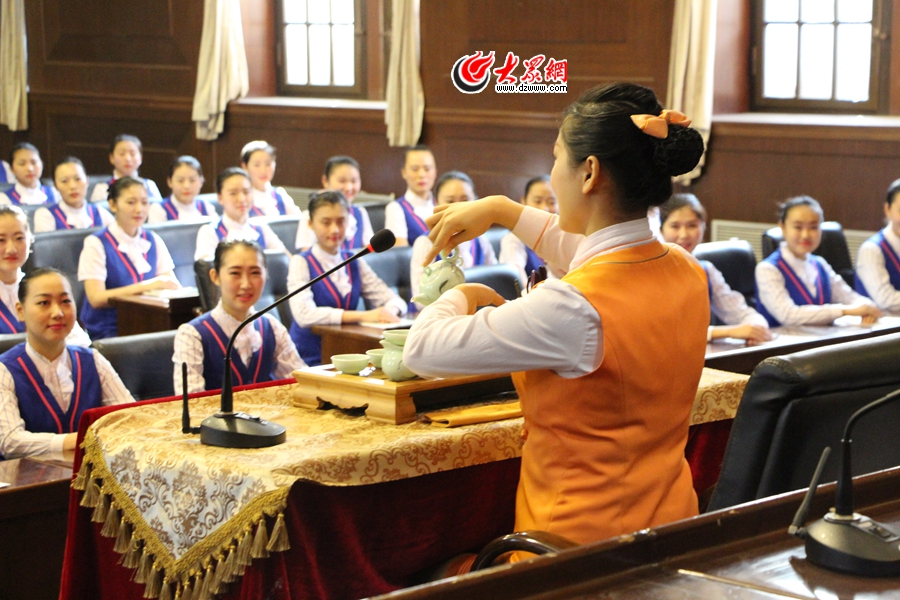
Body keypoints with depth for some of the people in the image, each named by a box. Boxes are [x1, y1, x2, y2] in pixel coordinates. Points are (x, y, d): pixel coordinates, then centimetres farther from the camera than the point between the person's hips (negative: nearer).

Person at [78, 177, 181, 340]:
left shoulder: (153, 241, 13)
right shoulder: (96, 244, -3)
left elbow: (173, 285, 5)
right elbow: (96, 299, -13)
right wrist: (144, 287, -20)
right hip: (107, 331, -5)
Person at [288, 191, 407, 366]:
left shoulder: (354, 263, 12)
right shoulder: (301, 263, -4)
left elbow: (396, 301, 9)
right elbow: (304, 315, -21)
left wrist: (390, 312, -16)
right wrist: (362, 316, -27)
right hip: (310, 363, -5)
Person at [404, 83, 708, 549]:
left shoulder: (575, 309, -25)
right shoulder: (685, 274, -1)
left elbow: (422, 351, -16)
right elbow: (606, 258, 24)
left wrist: (461, 295, 4)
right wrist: (503, 211, 25)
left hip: (584, 541, -8)